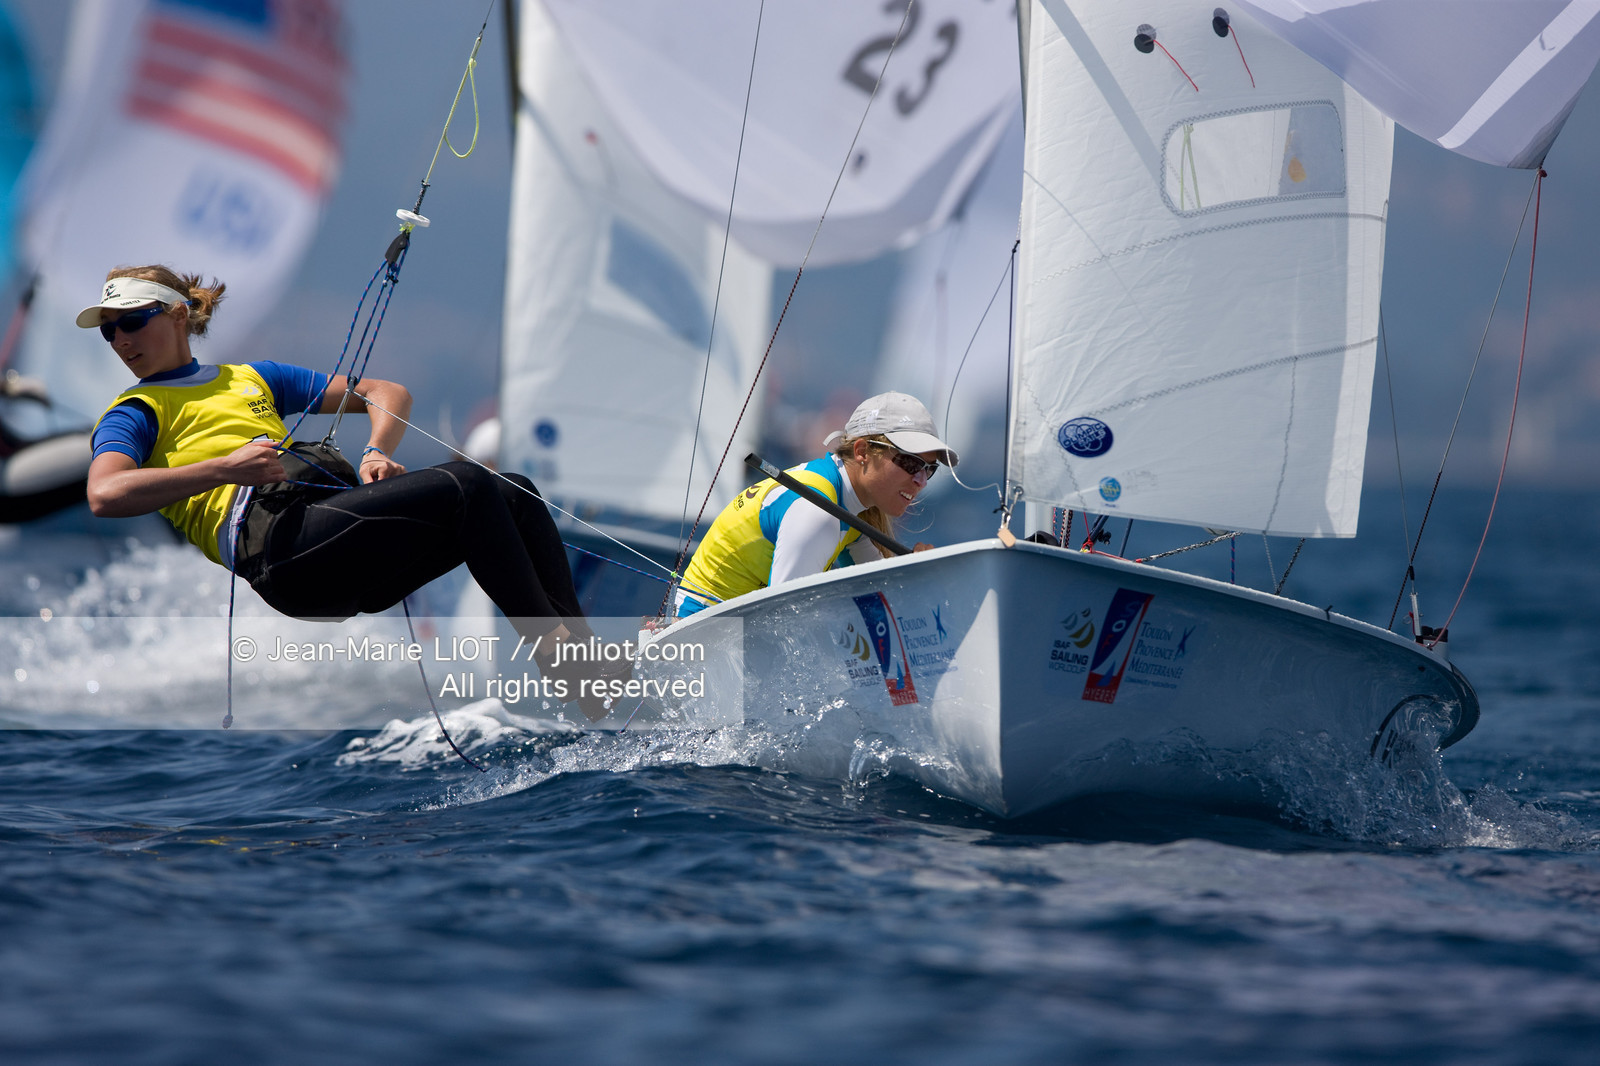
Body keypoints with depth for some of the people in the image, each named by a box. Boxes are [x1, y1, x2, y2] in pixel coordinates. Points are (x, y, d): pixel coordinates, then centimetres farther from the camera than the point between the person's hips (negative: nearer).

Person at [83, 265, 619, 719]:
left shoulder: (251, 377, 34)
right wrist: (226, 468, -14)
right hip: (275, 544, -7)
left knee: (514, 495, -12)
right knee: (467, 486, -23)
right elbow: (104, 495, -7)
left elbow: (389, 393, 33)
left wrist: (376, 453, 10)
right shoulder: (133, 414, 17)